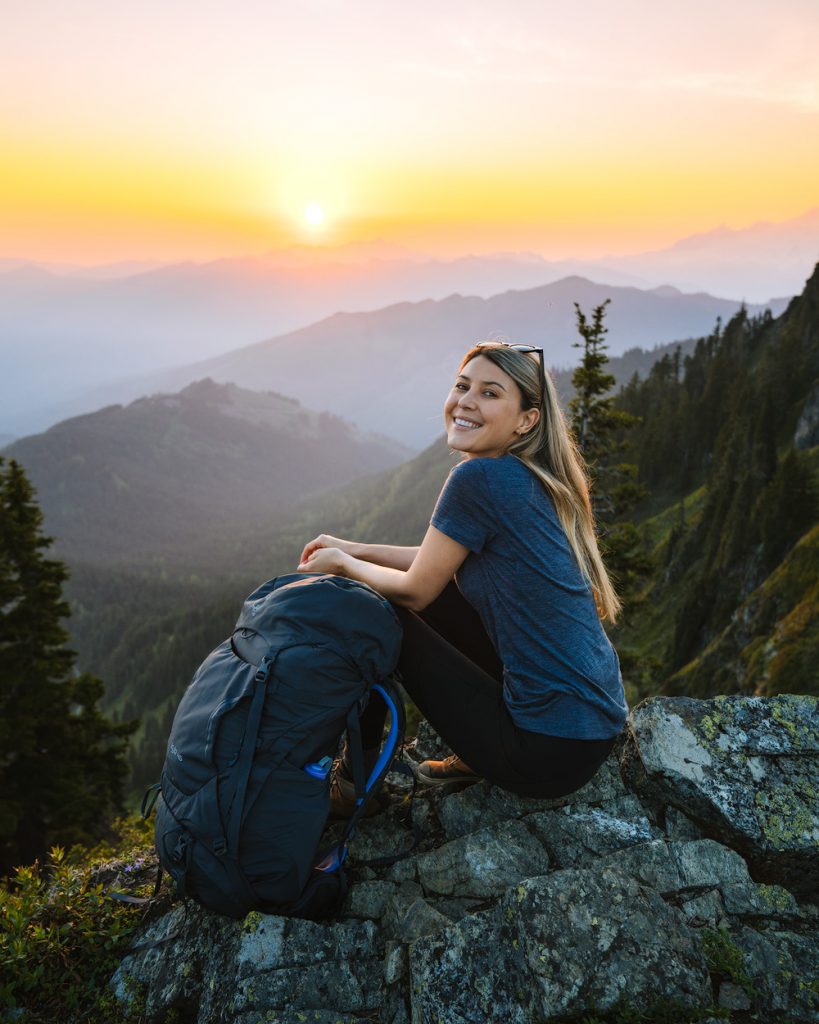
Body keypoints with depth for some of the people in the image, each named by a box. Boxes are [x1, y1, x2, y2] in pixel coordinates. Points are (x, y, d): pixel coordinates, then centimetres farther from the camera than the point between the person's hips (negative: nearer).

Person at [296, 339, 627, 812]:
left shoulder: (480, 477, -19)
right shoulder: (534, 482, 8)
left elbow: (415, 589, -9)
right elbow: (447, 563, 19)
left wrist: (341, 563, 8)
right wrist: (355, 548, 18)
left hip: (554, 751, -8)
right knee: (439, 598, 16)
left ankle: (356, 781, 19)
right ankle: (477, 758, 22)